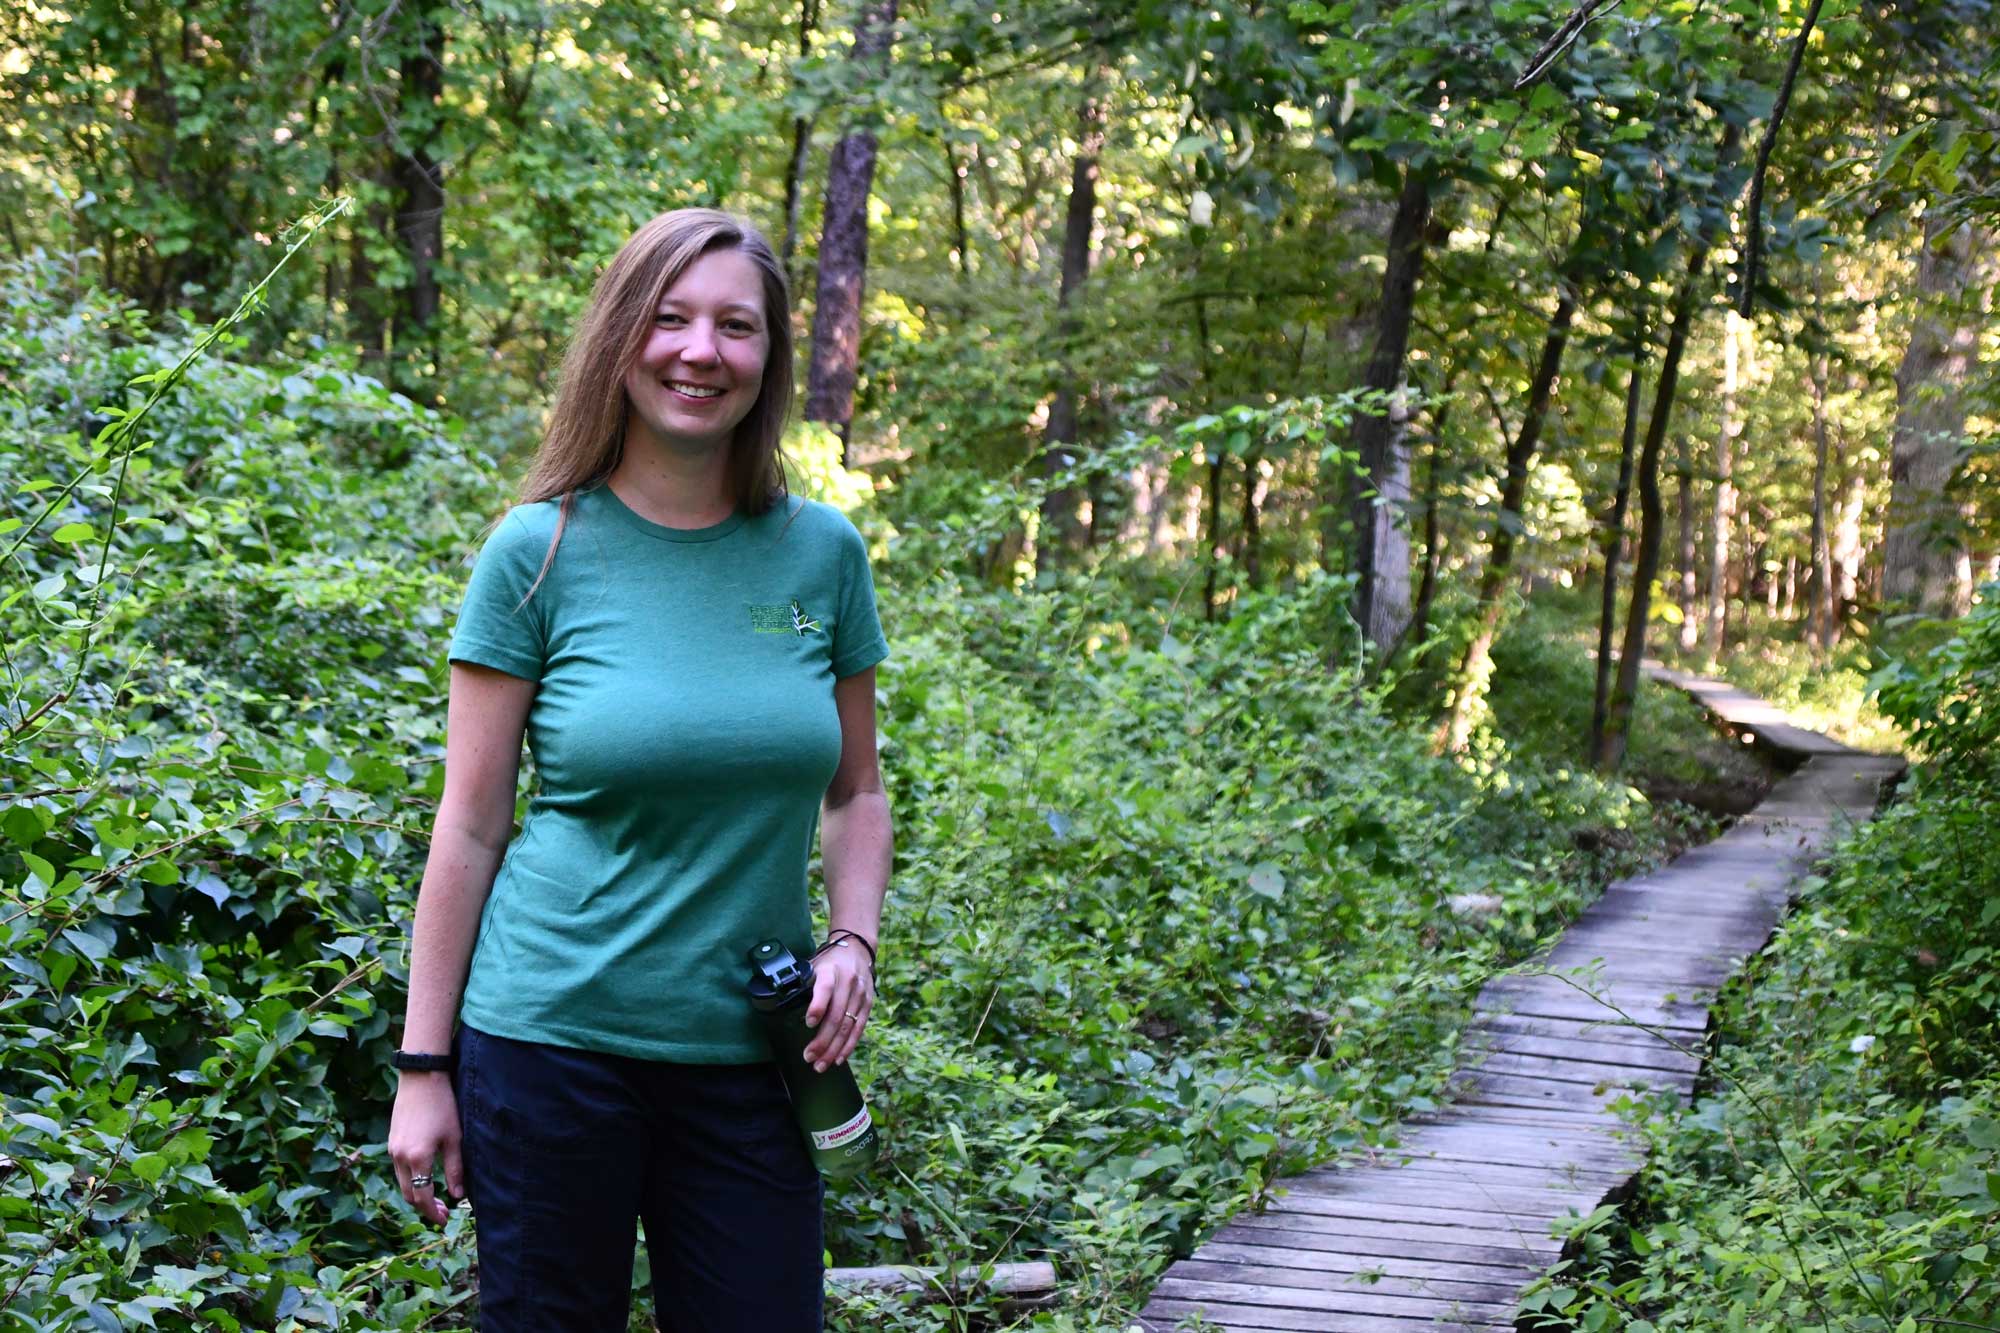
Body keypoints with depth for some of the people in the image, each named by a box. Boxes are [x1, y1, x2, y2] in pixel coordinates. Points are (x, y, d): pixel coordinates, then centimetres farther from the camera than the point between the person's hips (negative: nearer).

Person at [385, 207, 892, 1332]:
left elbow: (856, 792, 15)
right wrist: (424, 1066, -2)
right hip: (553, 1038, -2)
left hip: (749, 1057, 3)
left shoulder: (822, 553, 4)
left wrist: (854, 938, -3)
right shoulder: (541, 552, -4)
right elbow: (471, 828, -2)